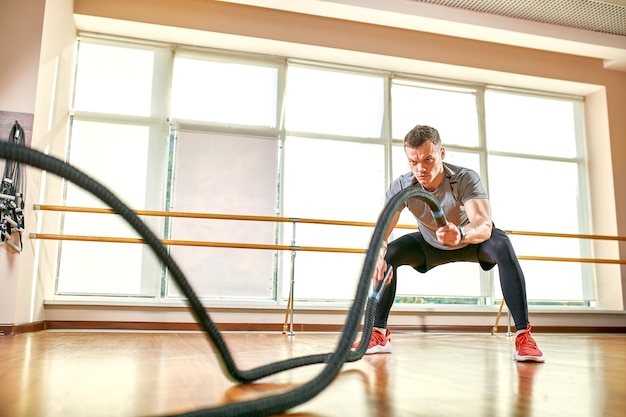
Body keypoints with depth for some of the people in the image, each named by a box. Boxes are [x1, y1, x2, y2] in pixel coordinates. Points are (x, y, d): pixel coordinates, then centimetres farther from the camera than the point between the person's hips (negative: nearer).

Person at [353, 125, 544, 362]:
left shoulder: (466, 179, -36)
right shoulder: (401, 187, -29)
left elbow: (484, 226, -51)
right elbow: (382, 229, -39)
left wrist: (460, 233, -74)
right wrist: (377, 254, -62)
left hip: (472, 240, -2)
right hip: (430, 244, 3)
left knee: (502, 245, -35)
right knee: (387, 254, -21)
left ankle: (523, 335, -30)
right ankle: (379, 335, -10)